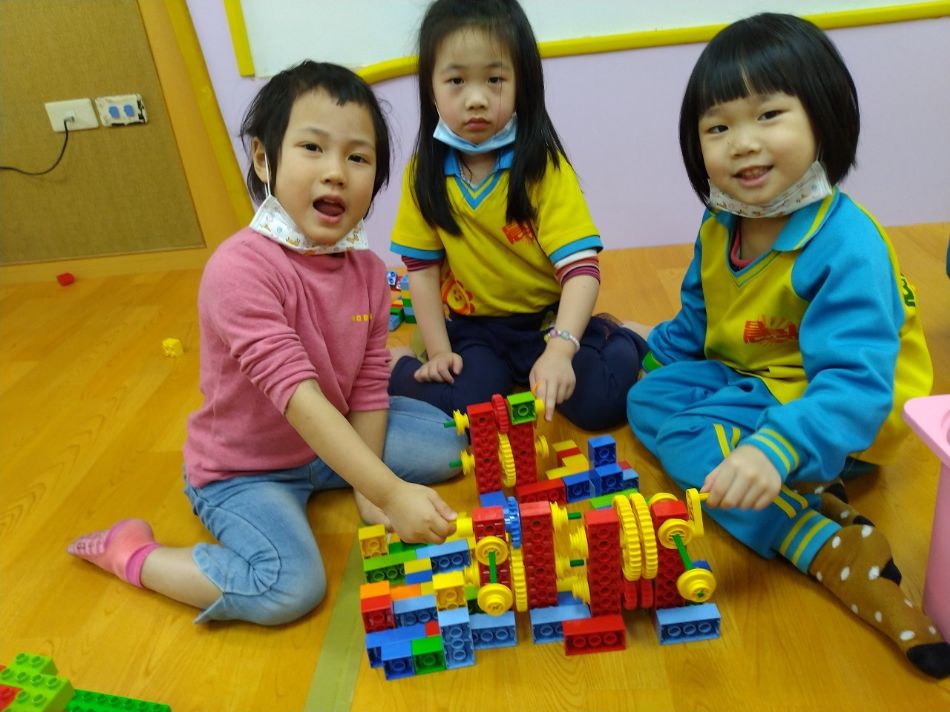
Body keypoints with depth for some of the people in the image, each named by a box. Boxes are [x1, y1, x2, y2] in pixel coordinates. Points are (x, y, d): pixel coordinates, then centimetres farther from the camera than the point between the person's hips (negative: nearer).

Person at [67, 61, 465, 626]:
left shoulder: (368, 269, -8)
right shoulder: (241, 267, -31)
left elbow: (369, 385, -5)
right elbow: (296, 394, -37)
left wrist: (368, 489, -12)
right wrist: (390, 493, -41)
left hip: (337, 440, 7)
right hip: (242, 468, -6)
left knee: (448, 441, 4)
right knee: (291, 587, -26)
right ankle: (130, 553, -1)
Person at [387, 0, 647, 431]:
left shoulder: (545, 167, -15)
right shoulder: (426, 172, -6)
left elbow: (581, 268, -23)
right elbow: (421, 267, 0)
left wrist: (559, 350, -37)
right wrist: (438, 351, -6)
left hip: (548, 319, -1)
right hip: (473, 328, 1)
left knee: (598, 401, -21)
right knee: (463, 406, -25)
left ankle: (624, 342, 11)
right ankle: (397, 364, 7)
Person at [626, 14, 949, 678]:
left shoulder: (846, 246, -28)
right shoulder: (720, 227, -2)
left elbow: (854, 383, -38)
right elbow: (697, 321, 17)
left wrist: (775, 451, -52)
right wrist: (654, 355, 15)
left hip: (839, 421, -9)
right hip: (747, 385, 10)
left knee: (689, 436, -24)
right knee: (647, 396, -2)